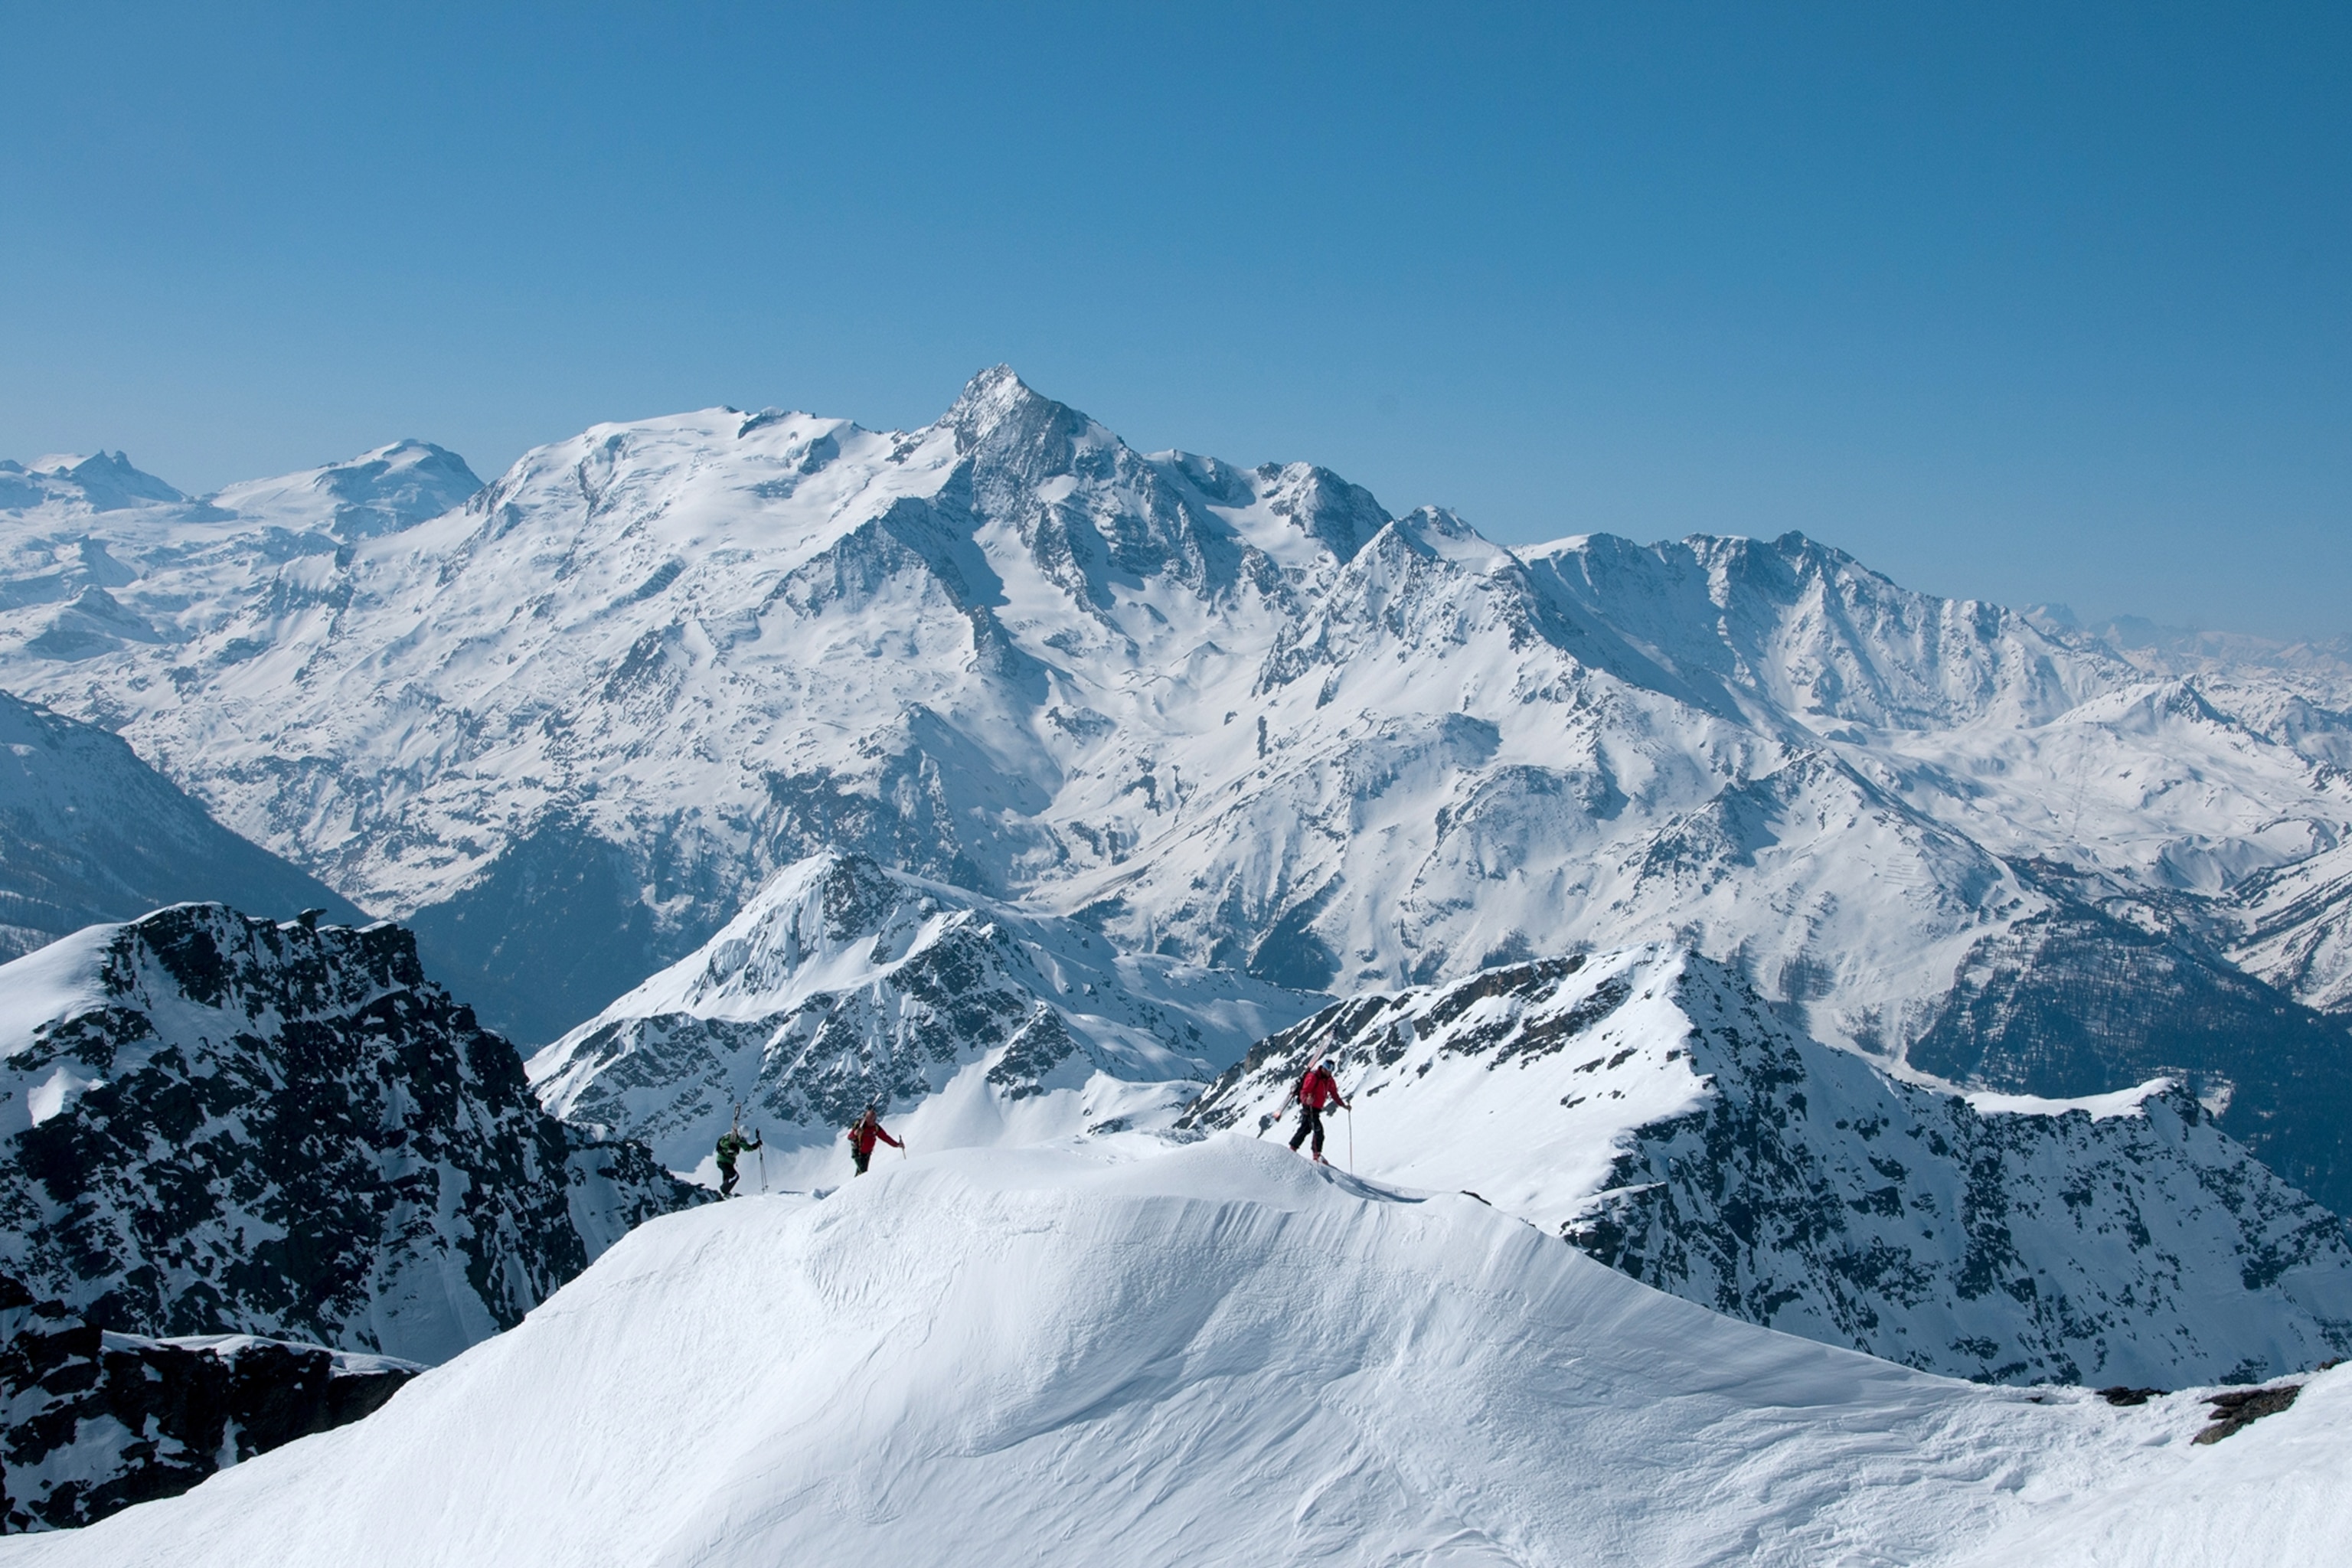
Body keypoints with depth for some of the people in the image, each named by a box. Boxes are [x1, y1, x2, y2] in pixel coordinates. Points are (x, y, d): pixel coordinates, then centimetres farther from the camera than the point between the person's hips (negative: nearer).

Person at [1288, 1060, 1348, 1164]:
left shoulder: (1330, 1080, 6)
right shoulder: (1313, 1077, -18)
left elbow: (1334, 1095, 19)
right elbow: (1304, 1093, -24)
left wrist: (1343, 1105, 14)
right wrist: (1307, 1100, -45)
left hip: (1316, 1109, 9)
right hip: (1308, 1108, -9)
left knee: (1305, 1129, 15)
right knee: (1318, 1130, -15)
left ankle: (1292, 1149, 27)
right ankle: (1317, 1154, -12)